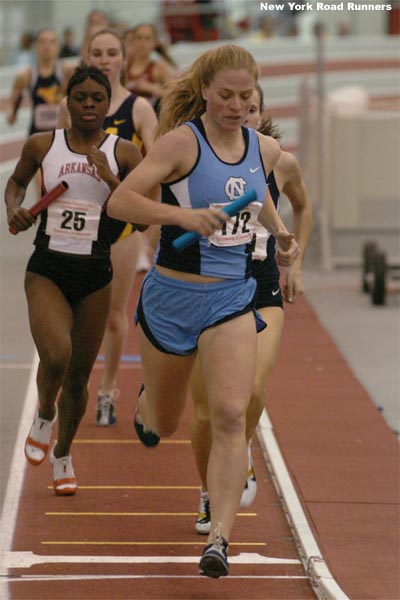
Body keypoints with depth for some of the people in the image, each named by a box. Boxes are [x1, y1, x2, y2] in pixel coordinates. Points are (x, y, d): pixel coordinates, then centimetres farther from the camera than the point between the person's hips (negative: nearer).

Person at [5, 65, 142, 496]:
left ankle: (62, 455, 34)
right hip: (47, 269, -1)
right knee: (56, 356, -25)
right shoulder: (42, 146, 1)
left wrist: (111, 180, -18)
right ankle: (44, 417, 8)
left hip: (95, 275, 1)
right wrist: (14, 208, 0)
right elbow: (16, 181, 20)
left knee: (78, 376, 9)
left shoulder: (123, 153, -1)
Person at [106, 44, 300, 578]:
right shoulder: (182, 141, -13)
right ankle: (145, 401, 55)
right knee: (163, 425, 15)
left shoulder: (265, 149, 4)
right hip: (172, 296, -2)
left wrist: (280, 231, 11)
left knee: (231, 415, -17)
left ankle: (220, 539, -17)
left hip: (232, 299, 2)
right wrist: (183, 215, -32)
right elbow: (119, 201, -19)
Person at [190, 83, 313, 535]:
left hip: (262, 294, 1)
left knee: (252, 390, -22)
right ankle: (209, 496, 25)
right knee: (205, 413, 0)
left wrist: (296, 264, 14)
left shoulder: (281, 163, 0)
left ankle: (242, 456, 10)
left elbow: (302, 207, 20)